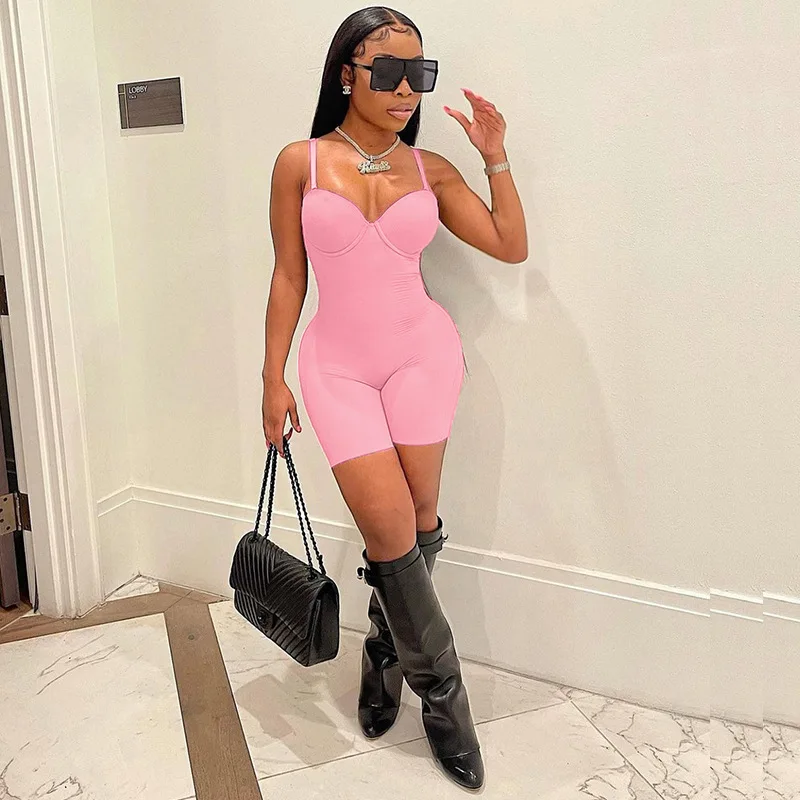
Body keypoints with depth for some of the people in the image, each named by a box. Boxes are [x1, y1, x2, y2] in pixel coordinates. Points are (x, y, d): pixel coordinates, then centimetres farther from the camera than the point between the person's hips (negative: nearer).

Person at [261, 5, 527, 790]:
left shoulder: (430, 169, 4)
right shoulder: (301, 163, 0)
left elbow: (511, 247, 5)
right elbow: (288, 276, 3)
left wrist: (496, 159, -3)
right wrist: (274, 379, 1)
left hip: (422, 352, 2)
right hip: (338, 363, -2)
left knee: (418, 519, 4)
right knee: (391, 528, -7)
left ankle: (383, 658, 32)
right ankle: (440, 693, 14)